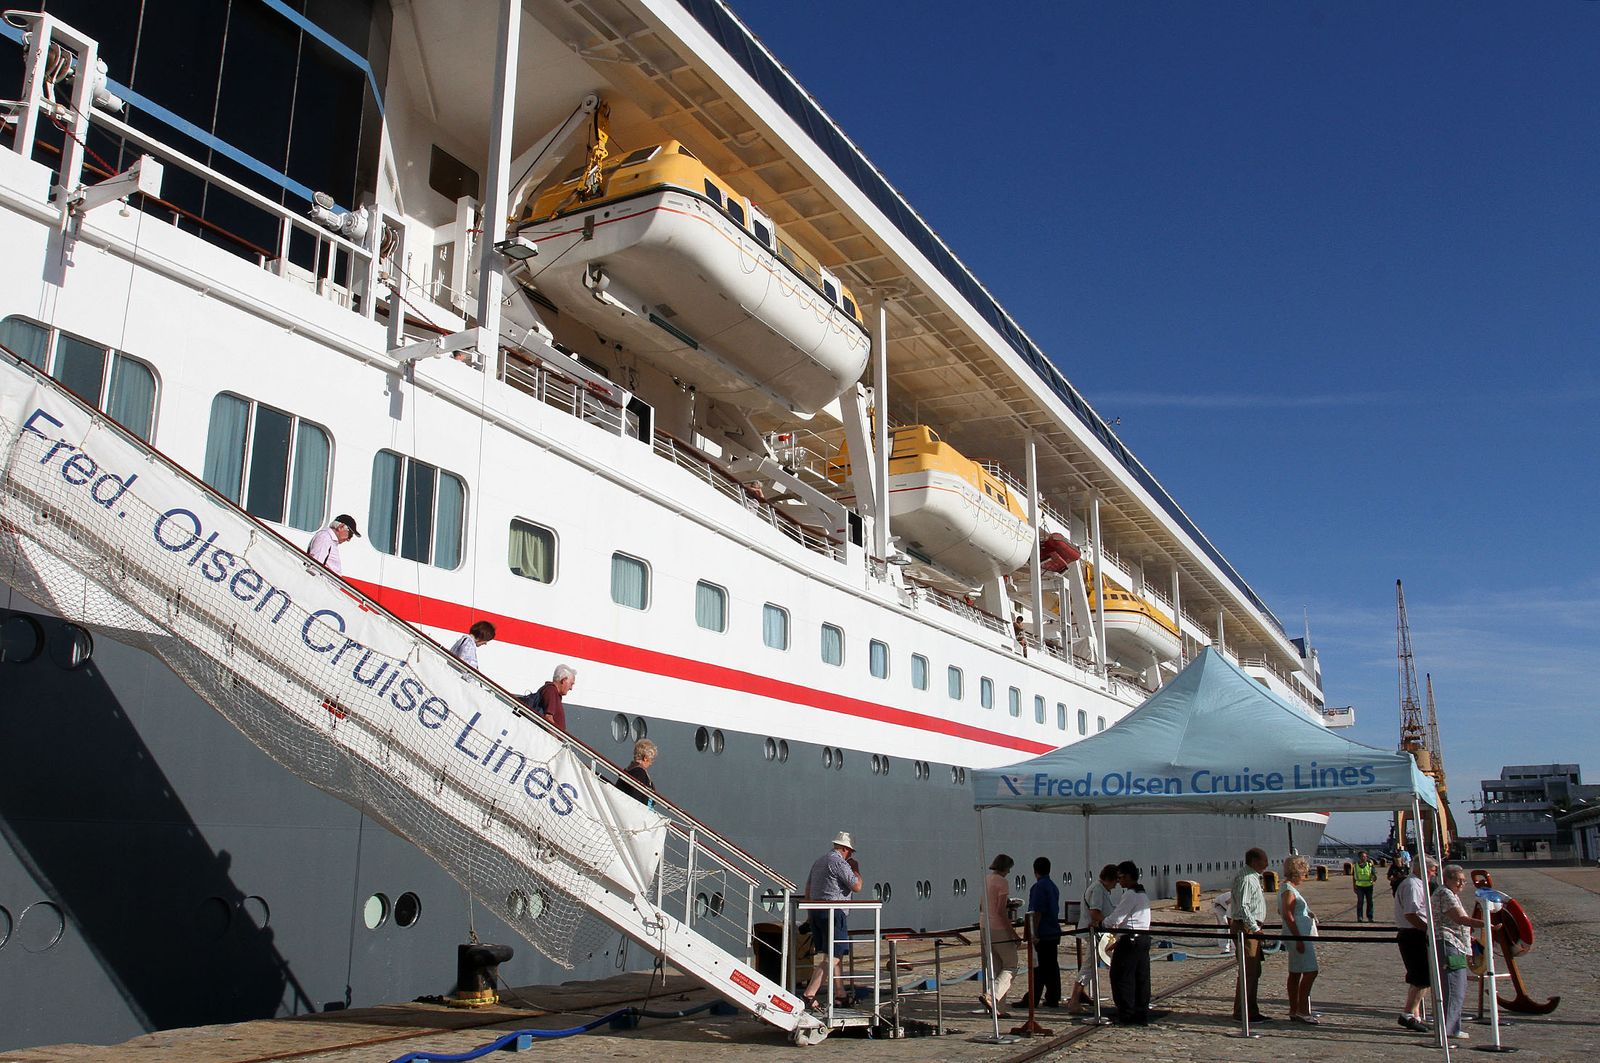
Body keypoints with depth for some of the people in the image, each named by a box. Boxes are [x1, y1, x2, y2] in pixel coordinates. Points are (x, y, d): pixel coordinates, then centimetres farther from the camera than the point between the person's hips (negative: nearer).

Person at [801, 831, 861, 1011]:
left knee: (824, 953, 14)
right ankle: (810, 993, -15)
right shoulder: (839, 863, -12)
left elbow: (807, 890, 21)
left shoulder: (819, 861, 17)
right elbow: (857, 887, -12)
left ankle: (839, 994, 21)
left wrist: (810, 914, 26)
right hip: (833, 912, -10)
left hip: (816, 911, 10)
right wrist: (856, 869, 6)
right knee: (832, 955, -8)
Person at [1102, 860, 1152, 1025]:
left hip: (1130, 941, -9)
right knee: (1141, 978, 9)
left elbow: (1115, 919, -16)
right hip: (1144, 939, 9)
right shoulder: (1143, 894, 16)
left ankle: (1127, 1016, 2)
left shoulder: (1130, 895, -16)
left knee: (1122, 978, -1)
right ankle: (1142, 1014, 12)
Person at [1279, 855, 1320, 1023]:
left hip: (1301, 936, 10)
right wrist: (1298, 939, -24)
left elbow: (1281, 912, 26)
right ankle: (1302, 1011, -7)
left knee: (1295, 973, 11)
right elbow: (1288, 916, -22)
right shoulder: (1289, 890, -15)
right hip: (1300, 936, -10)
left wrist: (1306, 913, 19)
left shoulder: (1289, 888, 16)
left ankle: (1294, 1011, 14)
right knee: (1310, 972, -10)